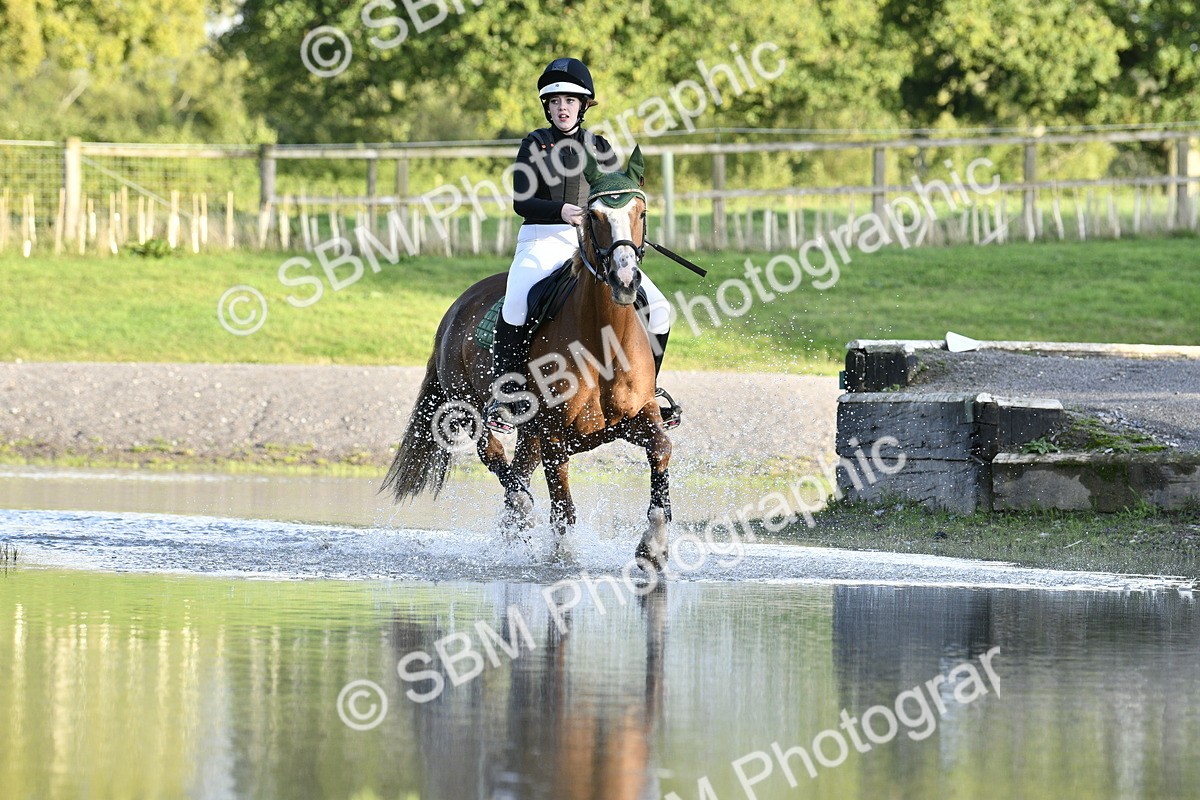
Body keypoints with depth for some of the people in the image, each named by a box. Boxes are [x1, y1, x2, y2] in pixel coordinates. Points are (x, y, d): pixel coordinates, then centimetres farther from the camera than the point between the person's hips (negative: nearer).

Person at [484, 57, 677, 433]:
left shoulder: (598, 147, 15)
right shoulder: (536, 145, 6)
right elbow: (522, 201, -5)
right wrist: (561, 212, -25)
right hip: (543, 240, -3)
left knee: (657, 309, -11)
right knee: (516, 303, -34)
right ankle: (505, 394, -19)